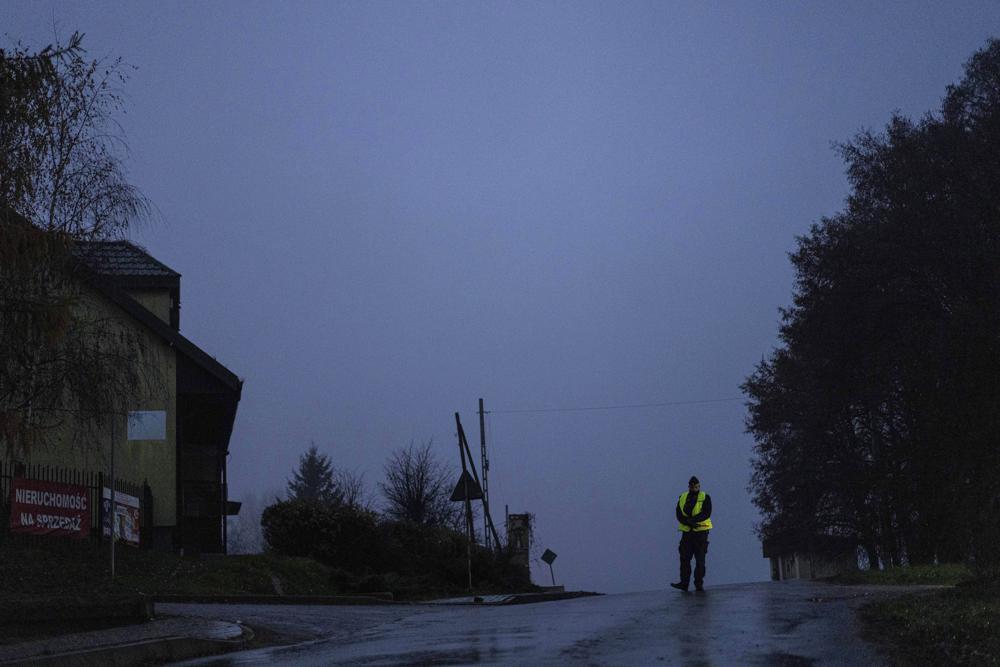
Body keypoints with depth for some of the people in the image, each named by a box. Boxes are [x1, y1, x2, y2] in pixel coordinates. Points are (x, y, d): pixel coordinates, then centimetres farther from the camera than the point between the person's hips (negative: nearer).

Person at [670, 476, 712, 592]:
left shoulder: (705, 498, 2)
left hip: (701, 531, -3)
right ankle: (684, 582, -3)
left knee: (700, 559, -2)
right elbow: (679, 515, 0)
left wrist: (693, 520, -23)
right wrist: (690, 523, -16)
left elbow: (706, 513, -12)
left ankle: (699, 584, 0)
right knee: (684, 558, -3)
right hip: (687, 531, 3)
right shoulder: (682, 498, 12)